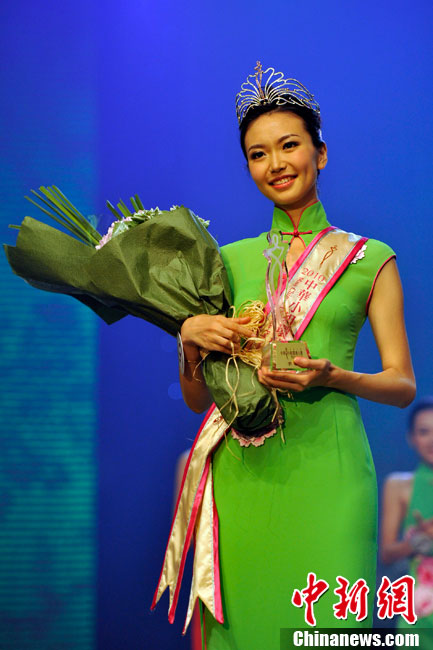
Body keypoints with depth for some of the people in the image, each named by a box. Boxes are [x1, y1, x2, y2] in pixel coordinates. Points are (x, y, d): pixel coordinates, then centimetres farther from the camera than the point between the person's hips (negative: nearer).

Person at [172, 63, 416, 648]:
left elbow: (403, 385, 5)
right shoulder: (230, 261, 14)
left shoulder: (369, 260, 7)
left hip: (326, 465, -2)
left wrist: (330, 376, -13)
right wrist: (191, 339, -5)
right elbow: (197, 399, 15)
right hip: (242, 466, 2)